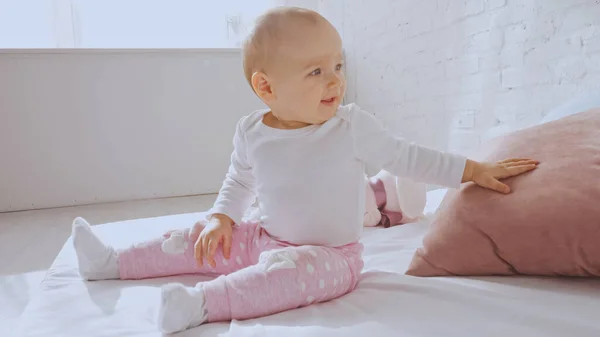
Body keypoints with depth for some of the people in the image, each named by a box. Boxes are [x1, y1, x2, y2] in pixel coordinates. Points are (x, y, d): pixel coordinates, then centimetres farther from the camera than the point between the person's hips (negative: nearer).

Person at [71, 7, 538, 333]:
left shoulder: (353, 127, -16)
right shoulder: (251, 133, -7)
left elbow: (406, 157, -4)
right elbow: (239, 181, 11)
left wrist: (473, 170, -2)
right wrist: (222, 217, -4)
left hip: (332, 254, -4)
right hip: (268, 239, 5)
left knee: (285, 271, -37)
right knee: (202, 240, 6)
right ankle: (111, 263, 19)